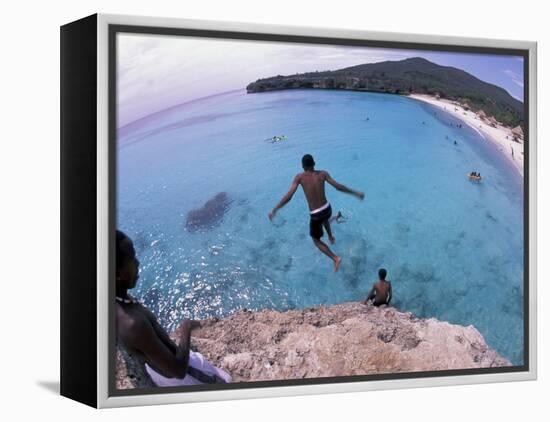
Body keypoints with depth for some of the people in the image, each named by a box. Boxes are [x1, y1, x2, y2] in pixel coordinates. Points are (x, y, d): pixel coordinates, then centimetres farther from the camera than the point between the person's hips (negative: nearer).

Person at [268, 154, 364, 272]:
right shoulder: (323, 174, -6)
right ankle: (331, 237, 56)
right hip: (327, 209, 4)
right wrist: (355, 193, 8)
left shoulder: (300, 177, -13)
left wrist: (274, 210, -9)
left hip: (315, 215, -4)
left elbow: (288, 196, -18)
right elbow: (339, 187, -6)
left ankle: (335, 258, 0)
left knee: (316, 240, 16)